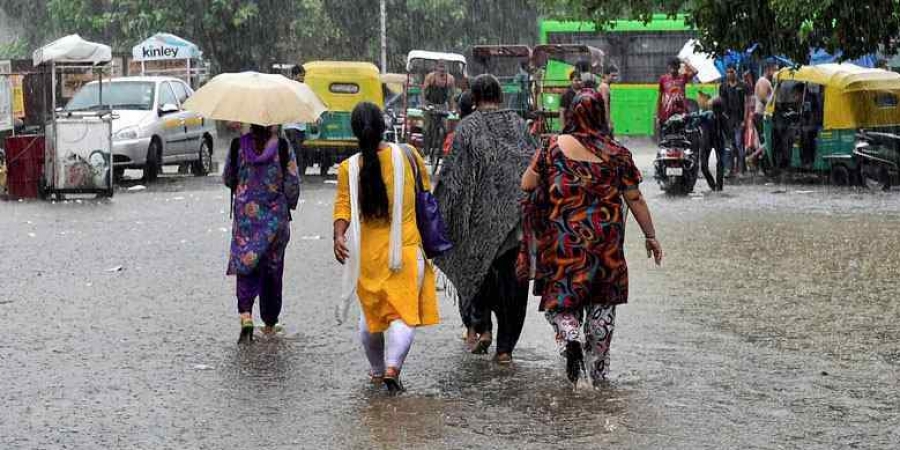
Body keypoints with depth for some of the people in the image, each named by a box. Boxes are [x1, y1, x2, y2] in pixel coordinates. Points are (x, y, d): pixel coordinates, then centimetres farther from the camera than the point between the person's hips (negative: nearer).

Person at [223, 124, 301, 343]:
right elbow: (292, 183, -7)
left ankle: (245, 314, -19)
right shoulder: (282, 147, -9)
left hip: (245, 215, 0)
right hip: (276, 217, 0)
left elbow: (228, 179, 5)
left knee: (245, 266, 4)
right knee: (273, 268, 12)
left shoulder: (238, 146, -5)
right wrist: (290, 205, 12)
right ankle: (270, 322, 21)